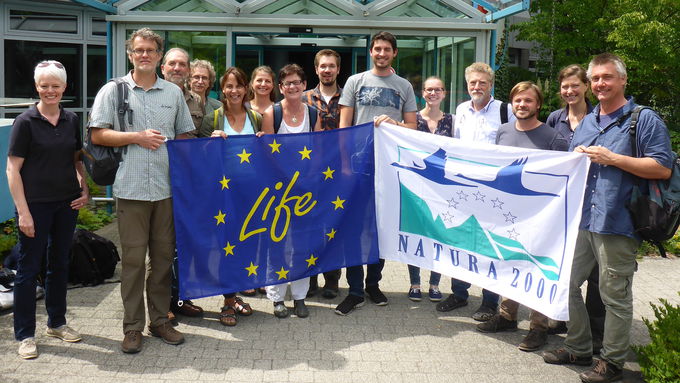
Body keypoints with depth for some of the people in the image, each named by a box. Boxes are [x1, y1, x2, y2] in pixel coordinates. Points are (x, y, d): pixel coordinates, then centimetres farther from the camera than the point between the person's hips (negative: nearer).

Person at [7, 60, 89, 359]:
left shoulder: (71, 120, 6)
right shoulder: (26, 122, -8)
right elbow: (13, 169, -9)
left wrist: (85, 190, 3)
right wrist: (23, 211, -14)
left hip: (66, 203, 5)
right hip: (35, 205, -5)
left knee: (60, 264, 15)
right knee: (29, 267, 3)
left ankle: (57, 323, 30)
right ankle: (25, 334, 13)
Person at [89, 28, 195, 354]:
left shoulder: (174, 92, 13)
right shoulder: (113, 90, 4)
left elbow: (186, 135, 19)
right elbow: (98, 135, -2)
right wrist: (137, 137, -10)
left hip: (167, 188, 3)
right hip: (131, 189, -3)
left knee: (163, 256, 9)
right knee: (133, 258, 0)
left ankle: (160, 320, 21)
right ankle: (132, 326, 10)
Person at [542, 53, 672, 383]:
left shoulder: (644, 119, -3)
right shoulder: (586, 123, 18)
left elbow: (662, 169, -12)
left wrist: (612, 158, -16)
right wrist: (575, 159, 4)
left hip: (616, 224, -7)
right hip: (579, 220, 7)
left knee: (615, 296, 1)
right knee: (565, 284, 12)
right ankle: (578, 348, 29)